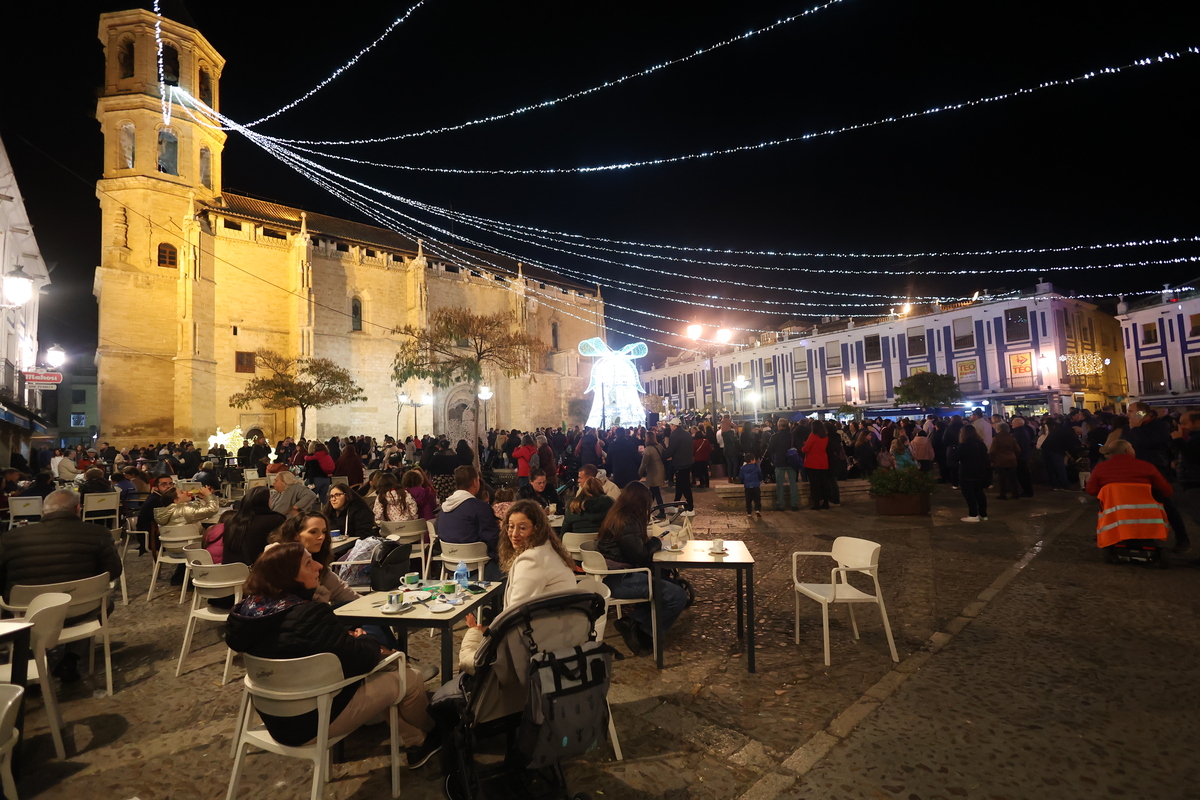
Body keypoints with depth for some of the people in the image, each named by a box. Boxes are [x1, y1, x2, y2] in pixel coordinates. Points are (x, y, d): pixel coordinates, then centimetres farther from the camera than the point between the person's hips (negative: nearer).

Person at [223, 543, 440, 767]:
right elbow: (360, 660, -23)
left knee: (385, 672, 21)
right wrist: (365, 642, -2)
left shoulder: (249, 607, -4)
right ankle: (425, 737, 33)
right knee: (410, 679, 5)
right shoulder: (309, 615, -32)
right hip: (315, 719, -9)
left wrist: (350, 640, 0)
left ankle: (415, 742, 28)